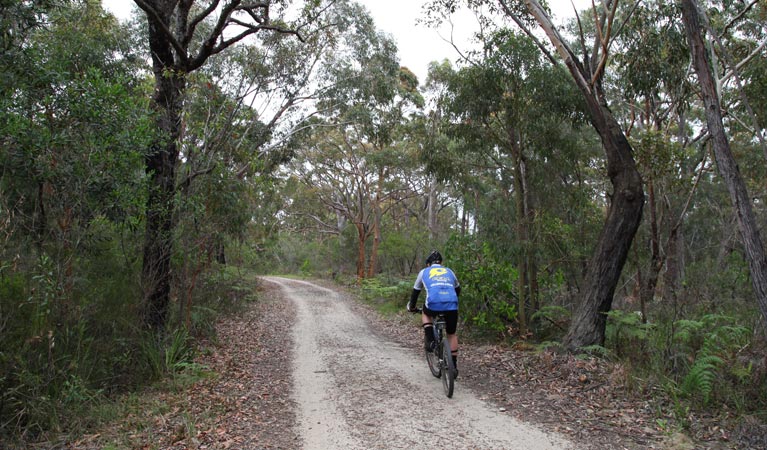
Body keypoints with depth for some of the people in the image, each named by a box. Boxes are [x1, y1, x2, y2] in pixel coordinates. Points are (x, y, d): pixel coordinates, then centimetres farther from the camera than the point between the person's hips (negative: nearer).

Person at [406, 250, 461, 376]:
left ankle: (429, 340, 16)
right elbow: (458, 290, 42)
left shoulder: (424, 272, 23)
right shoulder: (449, 271, 29)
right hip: (452, 305, 2)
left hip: (433, 304, -2)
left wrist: (411, 307, 45)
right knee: (452, 334, 23)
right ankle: (454, 366, 22)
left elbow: (415, 292, 30)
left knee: (425, 313, 34)